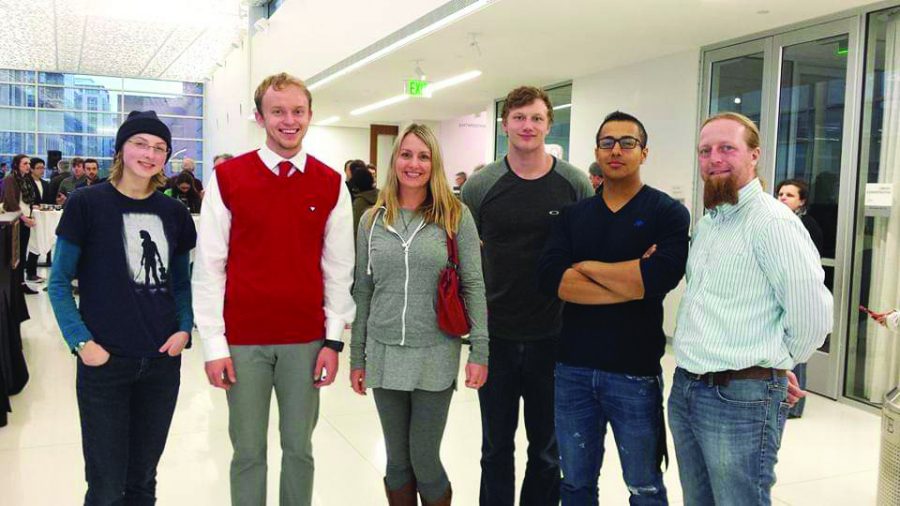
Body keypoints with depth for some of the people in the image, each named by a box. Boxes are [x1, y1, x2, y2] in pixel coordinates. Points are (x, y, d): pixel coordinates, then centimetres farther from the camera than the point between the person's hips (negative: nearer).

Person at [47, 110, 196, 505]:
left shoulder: (174, 214, 6)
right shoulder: (87, 204, -5)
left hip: (163, 362, 4)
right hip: (104, 362, -3)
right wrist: (81, 342, -12)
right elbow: (59, 283, -2)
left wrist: (184, 328, -3)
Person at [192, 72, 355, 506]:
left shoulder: (331, 185, 1)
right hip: (243, 341, -1)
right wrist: (213, 344, -5)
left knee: (299, 447, 13)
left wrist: (333, 340, 1)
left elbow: (338, 269, 4)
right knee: (248, 450, 11)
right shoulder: (227, 178, -3)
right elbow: (208, 267, -3)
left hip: (307, 341, 1)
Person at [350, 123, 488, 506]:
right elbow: (362, 292, 9)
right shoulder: (373, 219, 6)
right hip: (384, 354, 3)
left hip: (435, 356, -3)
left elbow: (473, 286, -4)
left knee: (425, 460, 3)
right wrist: (357, 356, 9)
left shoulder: (455, 216, -3)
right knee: (397, 460, 13)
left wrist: (480, 351, -10)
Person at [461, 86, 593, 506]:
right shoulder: (480, 185, -1)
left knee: (547, 450, 14)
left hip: (553, 337, 0)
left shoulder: (576, 185, -3)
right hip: (495, 336, 1)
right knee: (496, 447, 14)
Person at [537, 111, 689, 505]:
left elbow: (659, 277, -23)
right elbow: (550, 277, -11)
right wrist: (630, 283, -17)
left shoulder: (669, 213, -4)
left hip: (635, 372, -3)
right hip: (572, 369, 4)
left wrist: (587, 267, -10)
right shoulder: (573, 215, 6)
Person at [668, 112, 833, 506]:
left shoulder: (773, 222, -14)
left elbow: (812, 314, -18)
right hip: (684, 389, 8)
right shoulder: (705, 224, 13)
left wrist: (777, 365, -2)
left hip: (740, 398, -8)